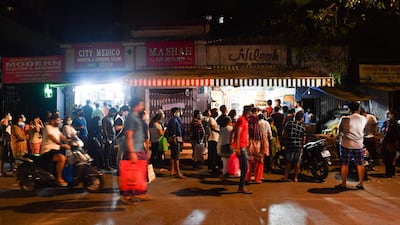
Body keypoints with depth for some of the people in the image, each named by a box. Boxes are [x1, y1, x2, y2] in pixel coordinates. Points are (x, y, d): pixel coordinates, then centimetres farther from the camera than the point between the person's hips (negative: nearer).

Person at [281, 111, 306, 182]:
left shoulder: (289, 124, -6)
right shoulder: (302, 127, -3)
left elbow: (284, 135, -5)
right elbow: (304, 139, -1)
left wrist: (286, 141, 13)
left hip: (289, 146, 0)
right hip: (299, 147, 0)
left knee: (288, 162, 9)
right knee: (297, 162, 9)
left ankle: (286, 177, 12)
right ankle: (296, 177, 14)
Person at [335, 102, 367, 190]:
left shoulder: (344, 119, -10)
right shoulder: (364, 119, -3)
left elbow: (339, 131, 2)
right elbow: (364, 132, 11)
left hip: (346, 144, -2)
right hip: (359, 145, 2)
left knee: (345, 165, 4)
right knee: (360, 165, 12)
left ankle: (343, 184, 9)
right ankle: (361, 184, 19)